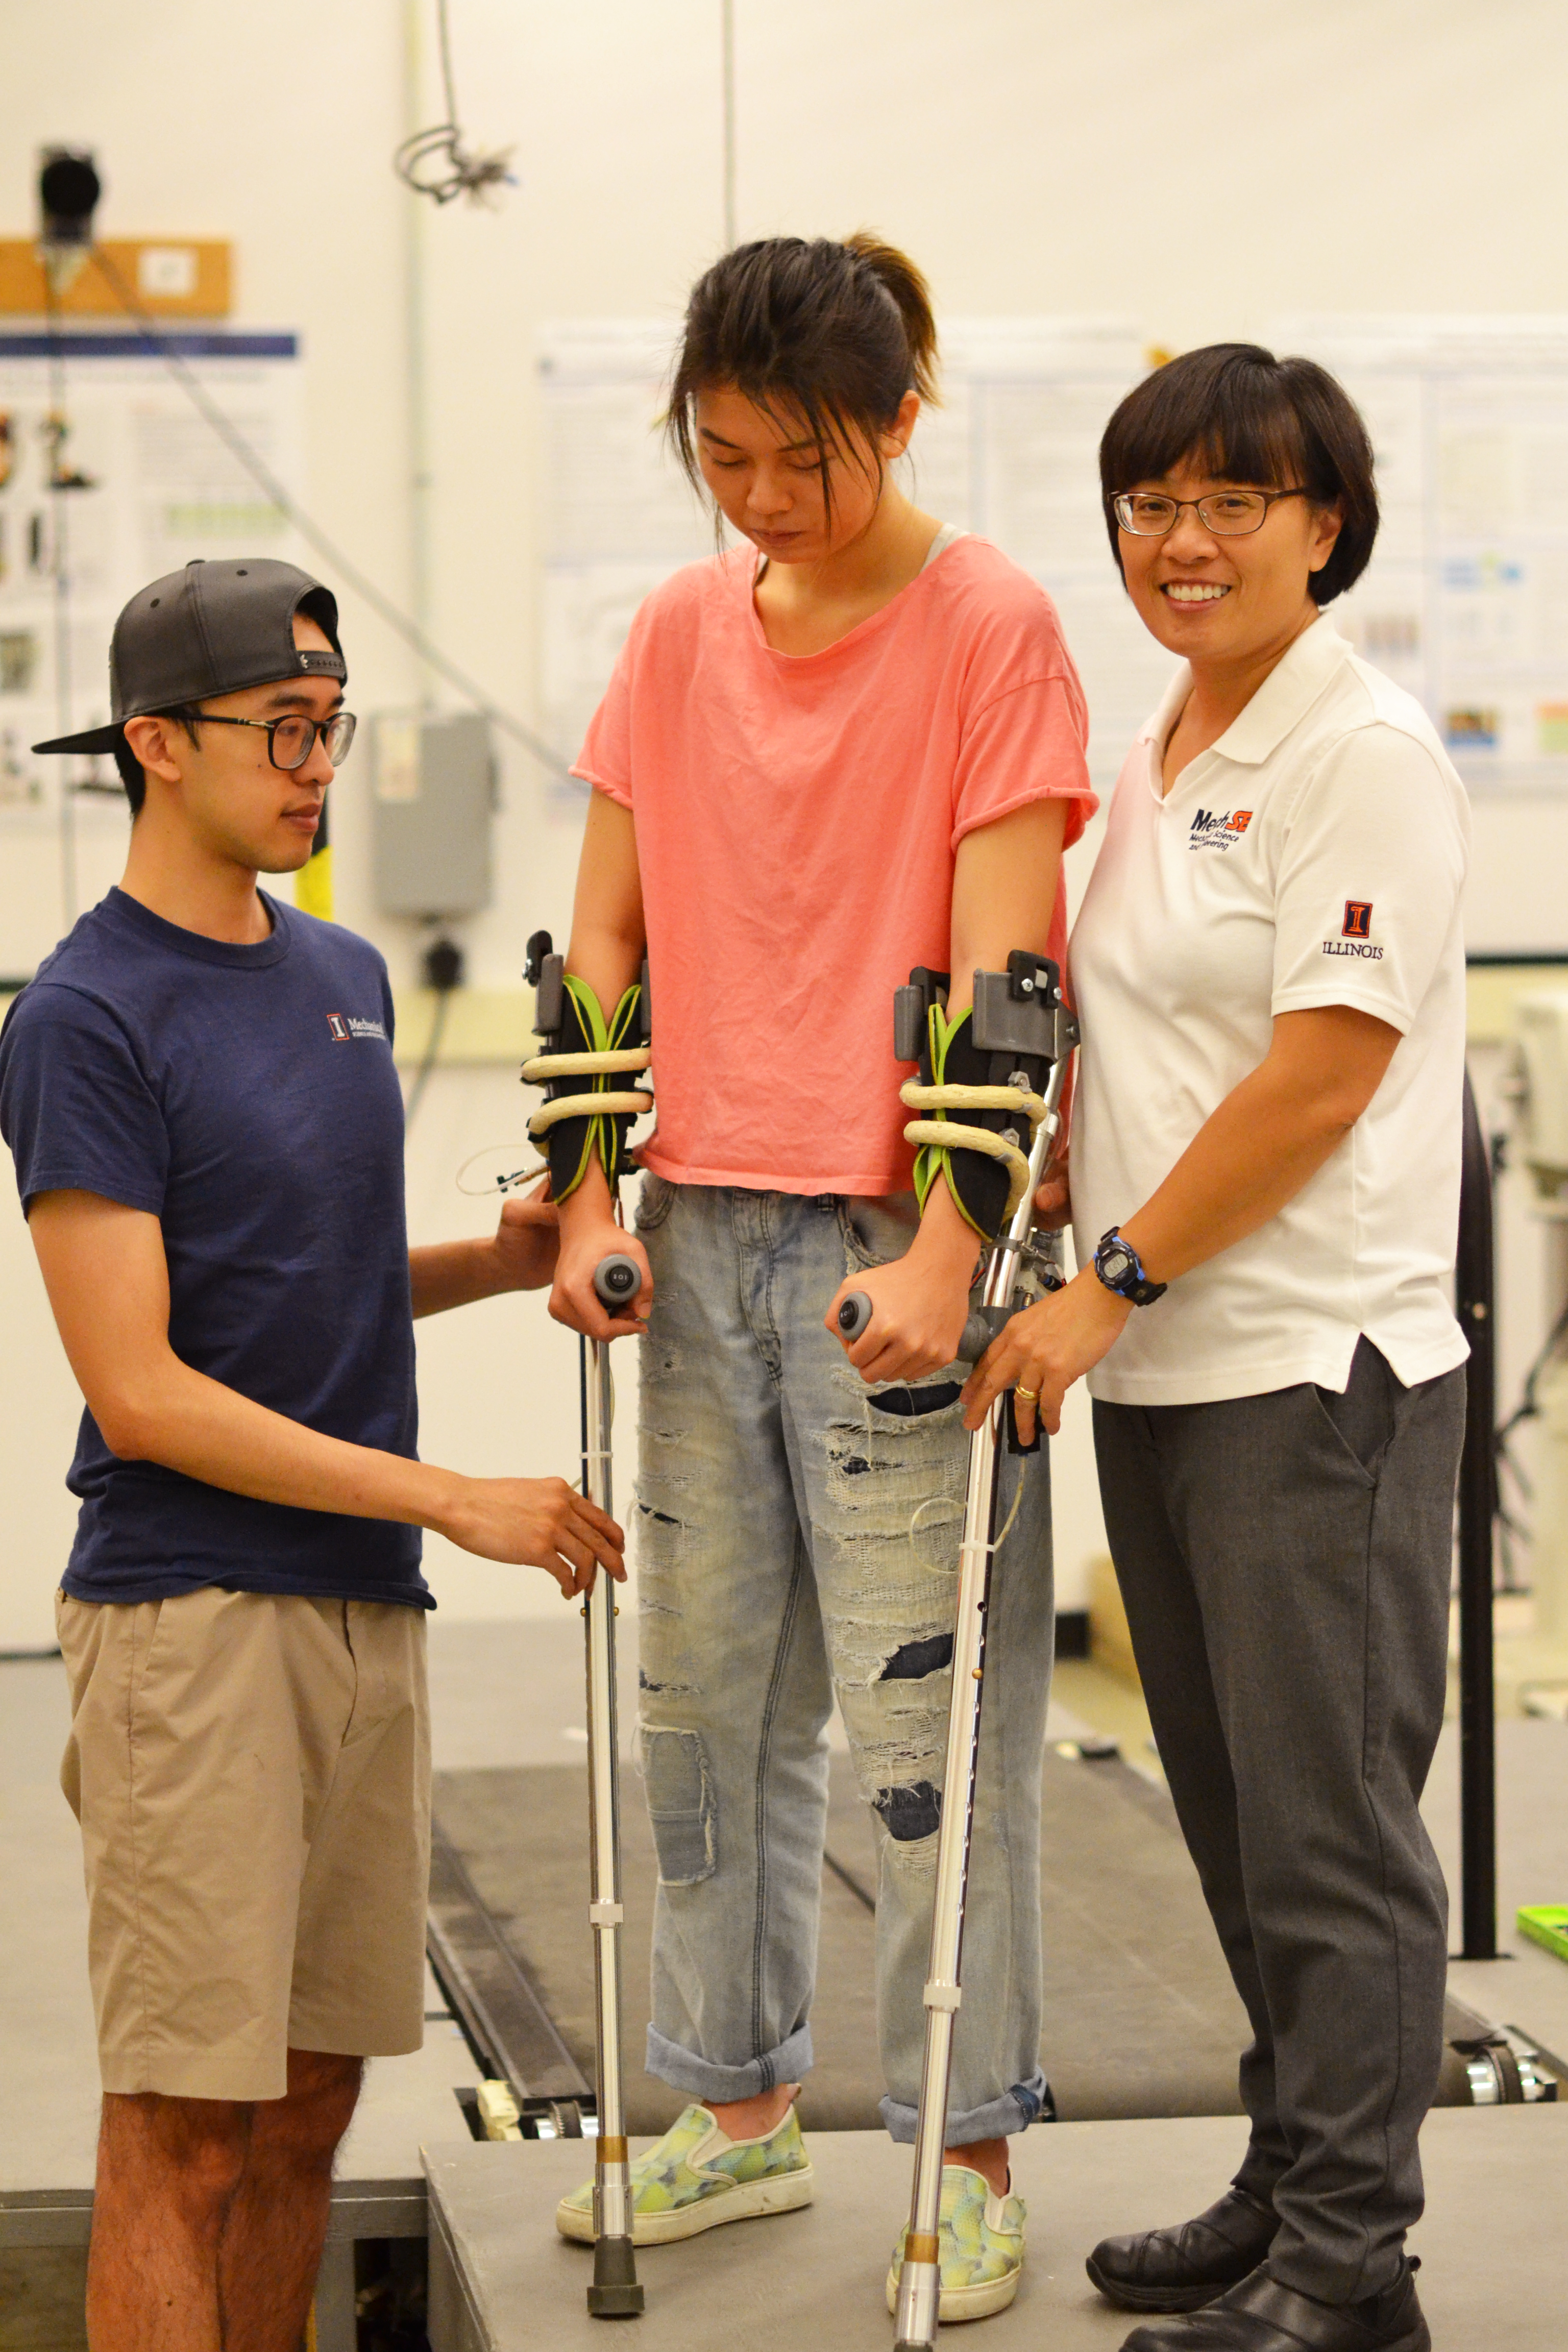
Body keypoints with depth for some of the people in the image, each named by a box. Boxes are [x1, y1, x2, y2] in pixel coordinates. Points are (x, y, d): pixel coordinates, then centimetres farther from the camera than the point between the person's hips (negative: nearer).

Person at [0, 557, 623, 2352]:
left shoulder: (346, 976, 13)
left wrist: (498, 1261, 6)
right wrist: (455, 1500, -14)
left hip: (365, 1604, 7)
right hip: (188, 1613, -7)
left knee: (308, 2104, 13)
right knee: (183, 2131, -4)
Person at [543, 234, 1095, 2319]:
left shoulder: (991, 625, -6)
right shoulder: (678, 634, 10)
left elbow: (995, 967, -12)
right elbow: (608, 935, 12)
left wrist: (946, 1247, -19)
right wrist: (593, 1204, 3)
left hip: (897, 1243, -6)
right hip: (704, 1234, 6)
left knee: (928, 1721, -2)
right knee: (702, 1696, 13)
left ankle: (971, 2158, 10)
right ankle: (738, 2114, 27)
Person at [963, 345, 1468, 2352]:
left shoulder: (1364, 754, -11)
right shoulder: (1154, 760, 15)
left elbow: (1320, 1079, -17)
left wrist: (1109, 1286, -16)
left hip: (1320, 1368, -8)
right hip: (1158, 1364, 8)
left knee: (1326, 1820, -2)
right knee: (1237, 1818, 15)